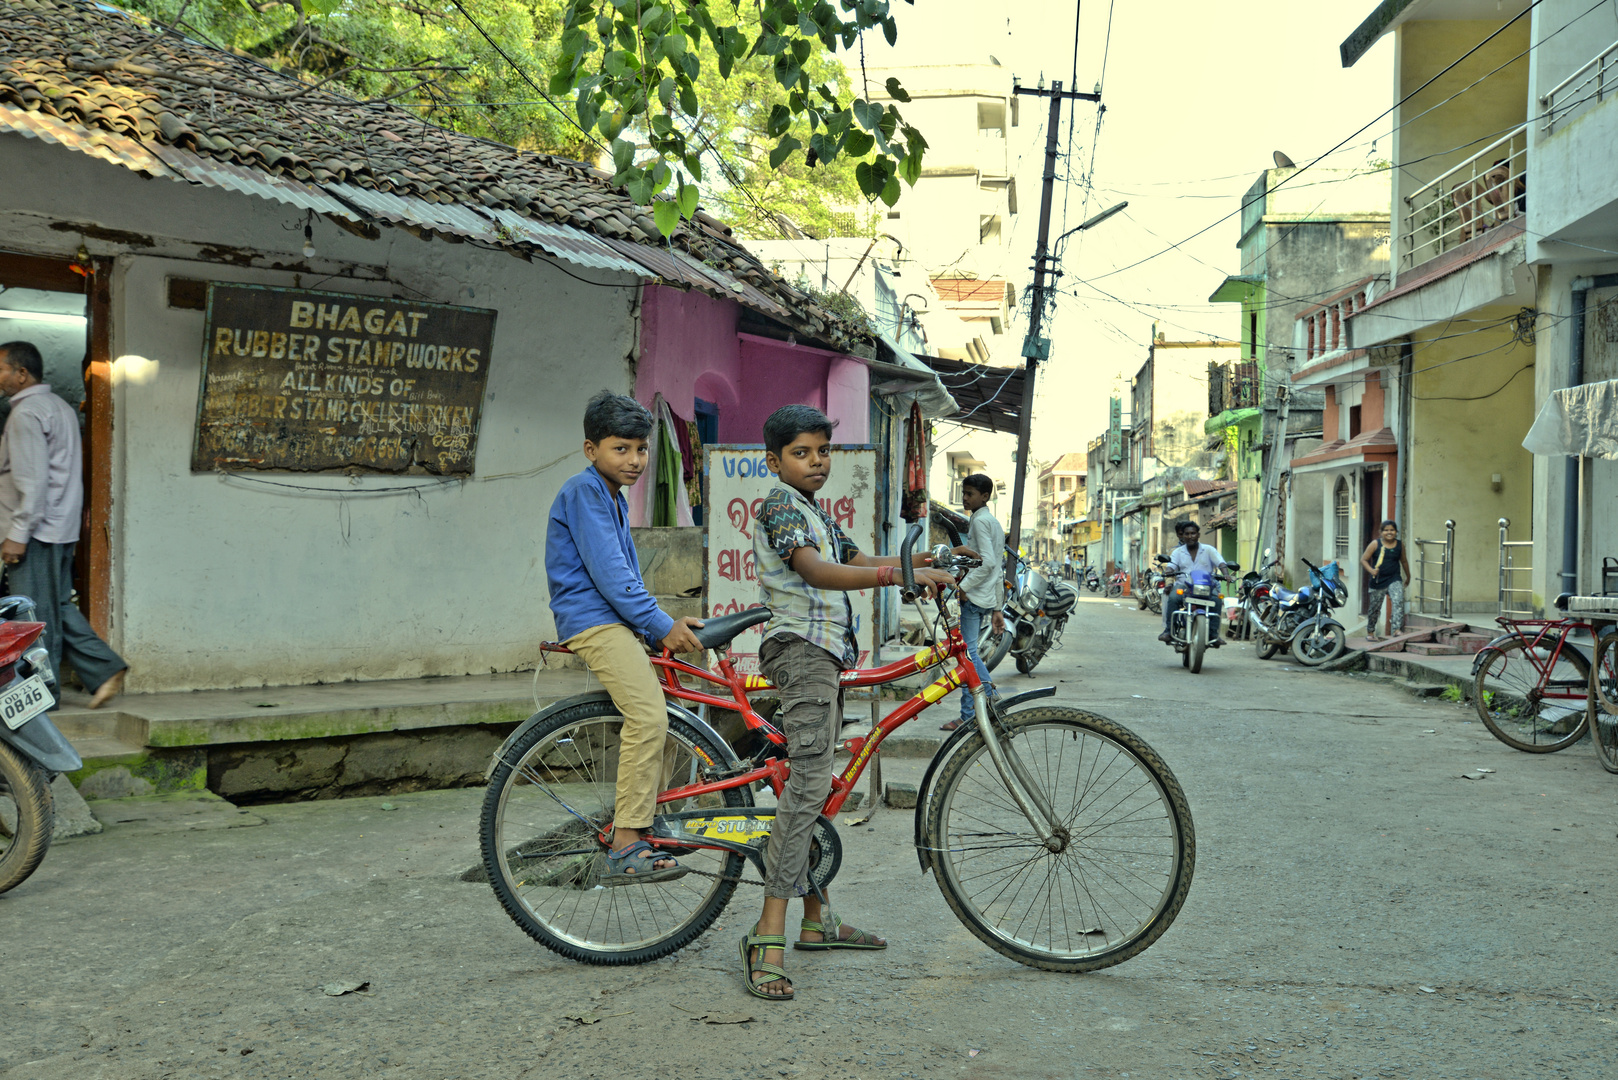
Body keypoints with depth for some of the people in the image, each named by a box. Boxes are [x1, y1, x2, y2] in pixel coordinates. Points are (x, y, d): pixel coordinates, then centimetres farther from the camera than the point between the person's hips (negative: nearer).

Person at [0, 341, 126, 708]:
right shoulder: (61, 407, 16)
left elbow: (32, 479, -21)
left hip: (37, 530, -9)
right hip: (62, 528, 9)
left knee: (34, 616, -2)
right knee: (57, 608, 14)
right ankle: (105, 670, 9)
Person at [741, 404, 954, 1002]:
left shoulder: (818, 514, 22)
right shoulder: (780, 506, -10)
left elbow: (858, 561, 20)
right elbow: (817, 572, -26)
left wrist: (928, 561, 5)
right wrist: (901, 574, -34)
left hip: (826, 654, 10)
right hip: (801, 648, -10)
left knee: (814, 785, 13)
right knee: (808, 782, -19)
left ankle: (817, 920, 21)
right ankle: (768, 936, -21)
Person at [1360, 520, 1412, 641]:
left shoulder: (1400, 544, 4)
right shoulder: (1375, 544, -5)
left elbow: (1404, 561, 20)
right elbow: (1363, 559, -4)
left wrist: (1408, 577, 30)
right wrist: (1371, 570, -21)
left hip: (1394, 579, 1)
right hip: (1378, 580, -1)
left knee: (1398, 601, -24)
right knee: (1375, 607, 9)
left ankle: (1396, 629, -29)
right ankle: (1370, 632, 28)